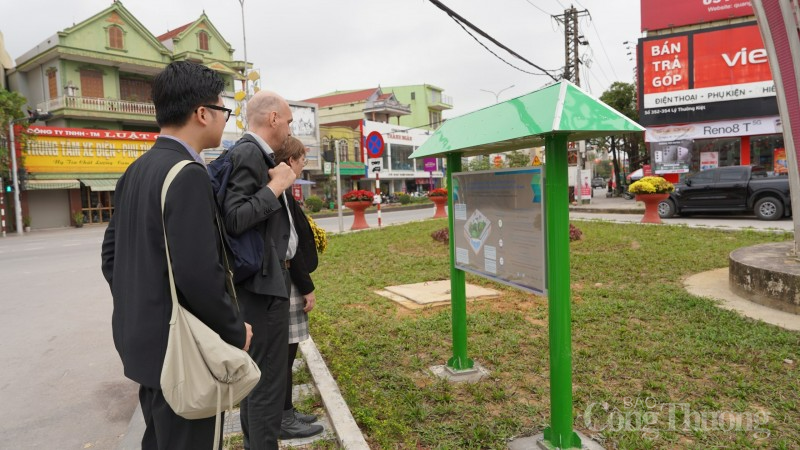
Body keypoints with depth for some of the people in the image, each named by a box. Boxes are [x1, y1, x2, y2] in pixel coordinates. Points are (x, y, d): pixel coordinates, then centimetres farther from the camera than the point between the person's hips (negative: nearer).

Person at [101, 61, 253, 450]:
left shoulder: (136, 171, 7)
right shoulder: (188, 174, -21)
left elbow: (112, 254, 12)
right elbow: (198, 273, -26)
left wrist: (138, 310, 19)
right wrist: (235, 331, -12)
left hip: (143, 337, 9)